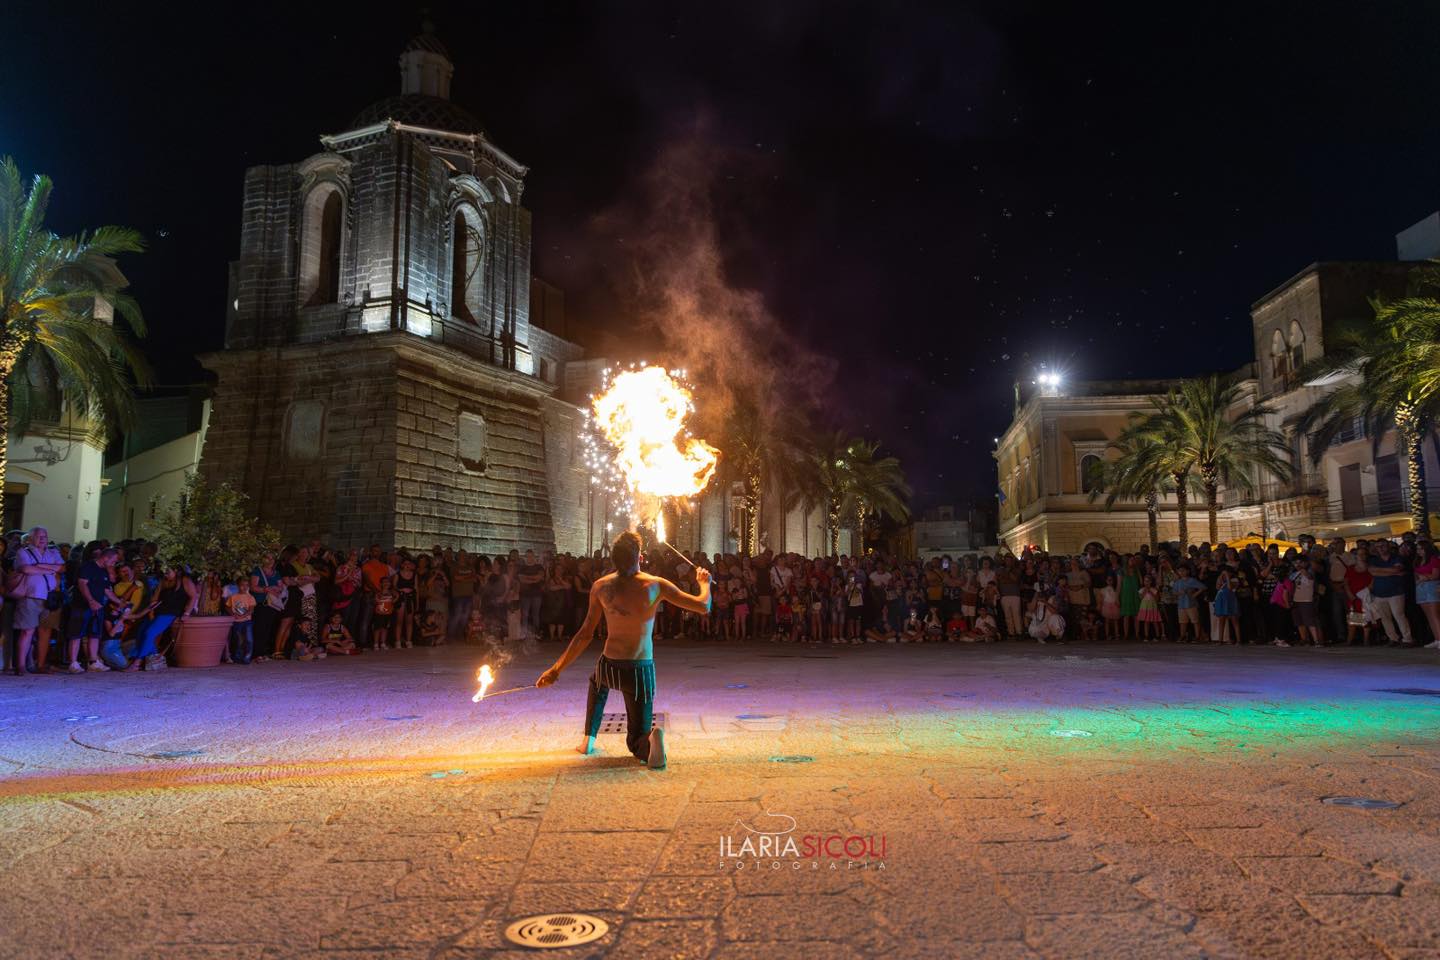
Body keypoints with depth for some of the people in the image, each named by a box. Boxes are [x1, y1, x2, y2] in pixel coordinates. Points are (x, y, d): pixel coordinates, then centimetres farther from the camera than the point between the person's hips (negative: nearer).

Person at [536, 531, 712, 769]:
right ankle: (651, 738, -25)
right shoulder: (656, 585, -9)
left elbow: (586, 635, -1)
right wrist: (705, 583, 16)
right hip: (640, 671, -2)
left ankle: (588, 739, 30)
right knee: (637, 742, 12)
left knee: (597, 681, 41)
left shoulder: (600, 587, -2)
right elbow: (704, 607, -5)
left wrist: (557, 669, 8)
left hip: (608, 667, 2)